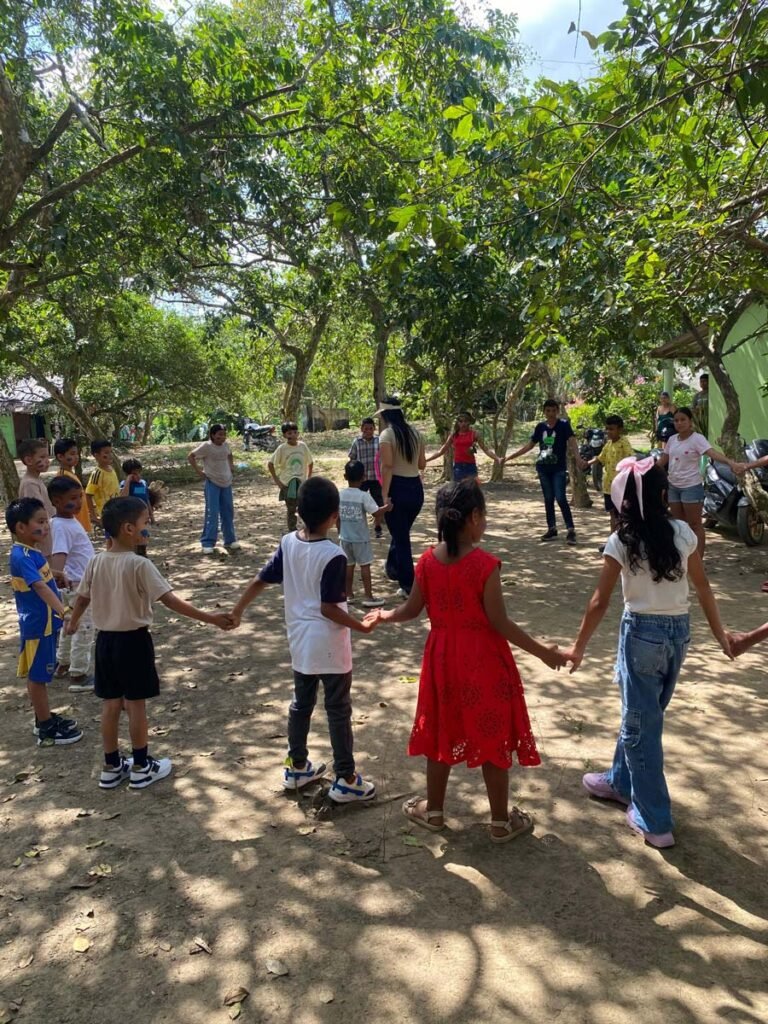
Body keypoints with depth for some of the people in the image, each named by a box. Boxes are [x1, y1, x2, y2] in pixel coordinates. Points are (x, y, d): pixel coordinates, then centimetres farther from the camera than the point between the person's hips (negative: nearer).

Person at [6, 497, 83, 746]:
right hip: (37, 624, -9)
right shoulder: (22, 556, -23)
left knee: (39, 674, 19)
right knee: (37, 676, 2)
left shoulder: (32, 552, 7)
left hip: (44, 622, 9)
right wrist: (63, 612, -45)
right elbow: (40, 587, -35)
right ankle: (46, 730, 12)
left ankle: (45, 719, 32)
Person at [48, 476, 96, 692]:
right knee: (84, 629, -2)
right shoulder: (61, 526, -23)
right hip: (77, 585, -10)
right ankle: (79, 676, 6)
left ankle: (63, 664, 37)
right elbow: (59, 554, -36)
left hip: (84, 582, 10)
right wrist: (58, 573, -54)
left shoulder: (71, 520, 7)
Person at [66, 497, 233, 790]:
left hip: (105, 639, 6)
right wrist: (210, 618, -25)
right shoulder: (139, 565, -20)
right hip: (133, 640, -6)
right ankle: (141, 768, 19)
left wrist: (73, 623, 33)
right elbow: (170, 600, -25)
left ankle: (112, 767, 26)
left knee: (111, 703, 14)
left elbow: (82, 598, 12)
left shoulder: (95, 562, 0)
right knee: (136, 703, 6)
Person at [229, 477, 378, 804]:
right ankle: (346, 781, 15)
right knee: (338, 711, 6)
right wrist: (362, 627, -12)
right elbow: (328, 608, -22)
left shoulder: (288, 543, -3)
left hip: (300, 643, 6)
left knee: (301, 705, 20)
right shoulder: (333, 555, -22)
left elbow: (259, 581, 3)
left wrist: (237, 611, 17)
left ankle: (296, 768, 33)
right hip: (330, 646, -6)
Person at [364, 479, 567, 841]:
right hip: (484, 661, -4)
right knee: (493, 738, 10)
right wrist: (542, 651, -9)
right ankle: (501, 821, 25)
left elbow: (411, 611, 4)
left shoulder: (428, 561, -5)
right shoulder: (485, 564, -19)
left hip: (443, 658, 4)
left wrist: (383, 615, 25)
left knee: (442, 735, 19)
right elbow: (500, 623, -17)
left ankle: (433, 811, 34)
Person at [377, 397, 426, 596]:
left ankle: (408, 586, 7)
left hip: (398, 488, -6)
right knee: (401, 532, 25)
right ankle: (392, 568, 41)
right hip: (416, 488, 6)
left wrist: (384, 494, -21)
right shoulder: (415, 433, 10)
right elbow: (422, 464, 15)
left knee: (401, 537, 3)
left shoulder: (387, 434, -9)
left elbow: (387, 465, -20)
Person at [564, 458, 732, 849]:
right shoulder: (683, 532, -3)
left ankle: (655, 822, 16)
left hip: (643, 632, -5)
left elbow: (600, 603, -11)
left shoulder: (621, 542, -14)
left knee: (640, 724, 8)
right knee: (641, 715, 22)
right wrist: (720, 633, 18)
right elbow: (703, 588, 5)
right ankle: (620, 781, 41)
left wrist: (578, 648, -1)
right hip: (678, 631, 5)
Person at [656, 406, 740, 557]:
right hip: (673, 487, 7)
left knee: (695, 525, -4)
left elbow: (713, 452, -29)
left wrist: (731, 462, -46)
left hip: (691, 487, -7)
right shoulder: (672, 439, 7)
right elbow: (663, 460, 18)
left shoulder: (697, 438, -13)